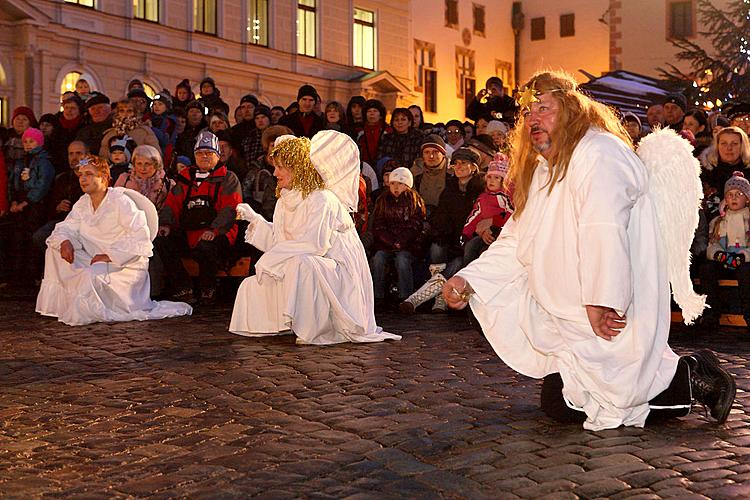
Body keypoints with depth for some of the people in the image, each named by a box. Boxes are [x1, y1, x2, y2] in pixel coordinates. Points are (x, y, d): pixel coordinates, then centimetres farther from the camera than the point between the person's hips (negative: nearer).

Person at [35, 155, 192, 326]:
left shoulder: (121, 201, -14)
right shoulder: (83, 203, 9)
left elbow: (141, 236, -22)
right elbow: (66, 228, 9)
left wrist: (109, 256, -26)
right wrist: (64, 242, -17)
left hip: (126, 265, -7)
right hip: (95, 261, 8)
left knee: (92, 275, -35)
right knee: (54, 249, -3)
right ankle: (58, 303, -1)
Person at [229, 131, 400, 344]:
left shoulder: (321, 200, -18)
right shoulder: (285, 201, 11)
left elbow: (315, 243, -27)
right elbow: (278, 241, 11)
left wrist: (273, 257, -21)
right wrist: (254, 218, 6)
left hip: (337, 269, -9)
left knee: (299, 264, -39)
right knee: (251, 286, 3)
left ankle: (314, 330, -23)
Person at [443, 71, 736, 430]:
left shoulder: (598, 152, -14)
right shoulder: (541, 171, 17)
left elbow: (604, 230, -27)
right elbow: (514, 245, 13)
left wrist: (600, 303, -34)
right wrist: (467, 279, -1)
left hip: (612, 318, -10)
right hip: (568, 317, 10)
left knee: (563, 404, -12)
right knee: (558, 401, 13)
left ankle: (690, 379, -1)